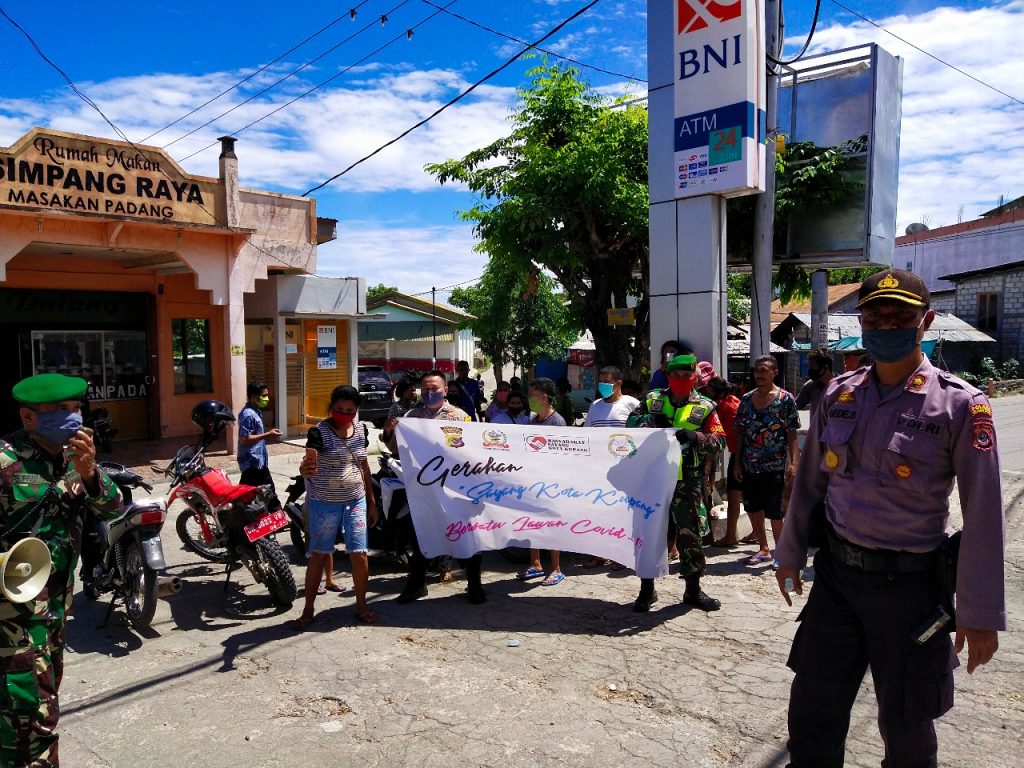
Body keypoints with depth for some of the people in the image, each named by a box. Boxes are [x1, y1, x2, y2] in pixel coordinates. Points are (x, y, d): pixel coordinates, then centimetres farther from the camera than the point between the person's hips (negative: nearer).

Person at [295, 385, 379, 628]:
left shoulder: (360, 429, 3)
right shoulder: (319, 431, -13)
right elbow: (309, 463, -27)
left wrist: (372, 501, 14)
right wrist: (305, 469, -52)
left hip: (356, 501, 4)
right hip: (324, 503, -4)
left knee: (359, 553, 2)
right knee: (318, 554, 5)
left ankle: (361, 605, 19)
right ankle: (308, 610, 18)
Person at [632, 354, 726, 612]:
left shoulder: (704, 408, 3)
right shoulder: (653, 401, 8)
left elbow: (720, 440, -5)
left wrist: (695, 437, -24)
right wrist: (650, 422, -8)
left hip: (687, 482, -1)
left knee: (690, 534, 6)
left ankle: (693, 590, 23)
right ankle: (647, 590, 18)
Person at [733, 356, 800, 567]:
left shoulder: (785, 399, -5)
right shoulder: (746, 399, 8)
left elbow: (792, 434, -6)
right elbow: (740, 433, 10)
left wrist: (793, 462, -14)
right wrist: (737, 462, 6)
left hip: (774, 466, -5)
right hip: (749, 466, 5)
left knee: (774, 510, 0)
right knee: (752, 508, 12)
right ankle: (763, 549, 28)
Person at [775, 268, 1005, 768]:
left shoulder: (959, 404, -11)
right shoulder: (838, 395, 2)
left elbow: (984, 514, -10)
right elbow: (809, 481, 11)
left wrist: (980, 614, -9)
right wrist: (790, 554, 15)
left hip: (910, 585, -3)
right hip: (836, 574, 4)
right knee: (811, 712, 13)